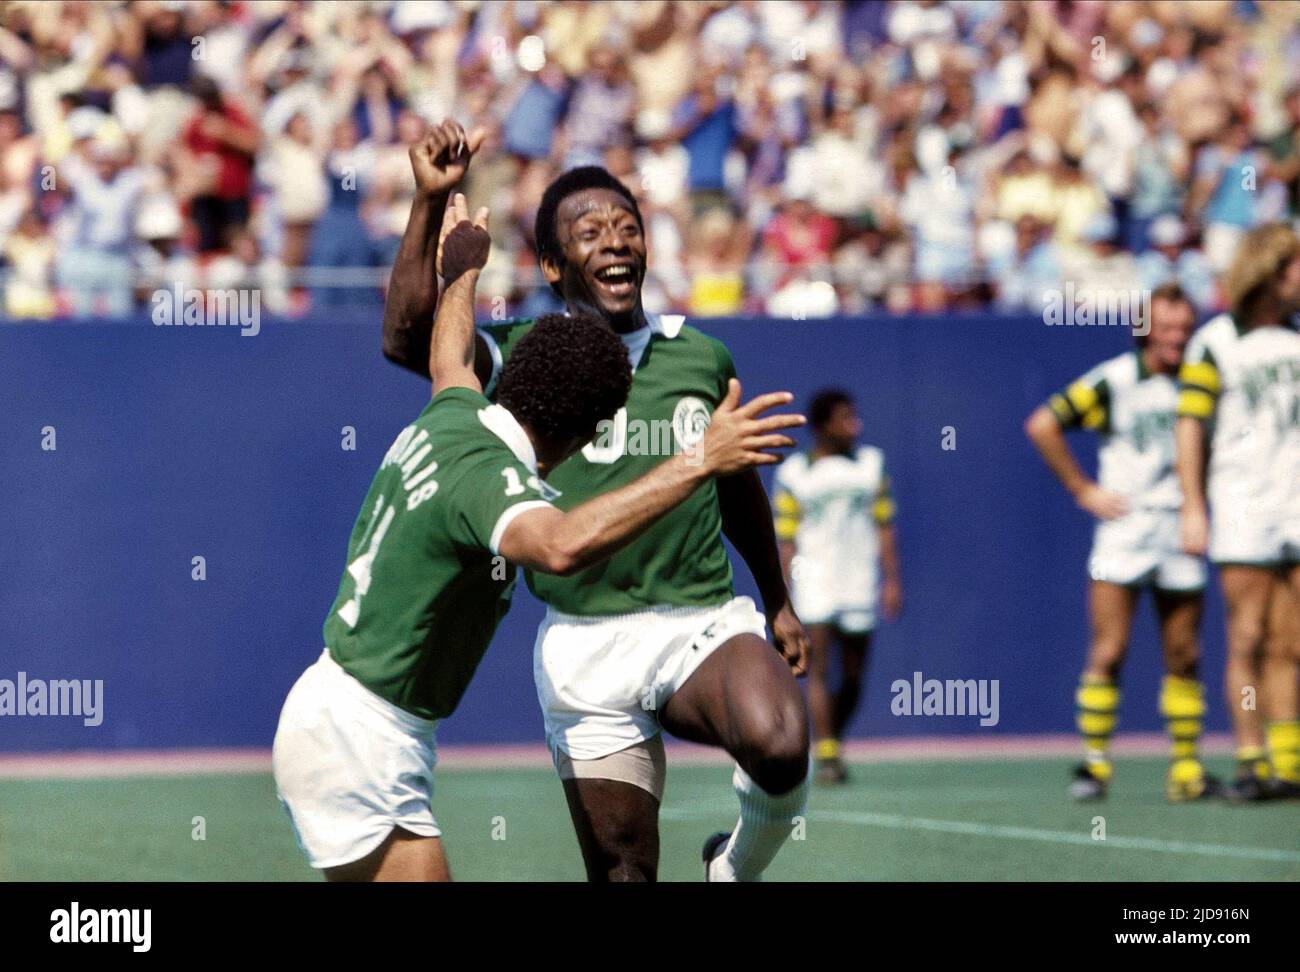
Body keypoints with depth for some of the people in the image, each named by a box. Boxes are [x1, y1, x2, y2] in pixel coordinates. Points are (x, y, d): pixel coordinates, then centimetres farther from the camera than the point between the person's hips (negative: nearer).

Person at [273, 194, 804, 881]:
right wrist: (698, 463, -50)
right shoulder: (490, 475, -25)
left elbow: (449, 356, 29)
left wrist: (465, 271, 47)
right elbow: (562, 545, -48)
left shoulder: (453, 414, 3)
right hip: (359, 745, -10)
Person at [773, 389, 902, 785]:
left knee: (854, 676, 4)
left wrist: (892, 581, 2)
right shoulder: (794, 473, 2)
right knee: (819, 667, -12)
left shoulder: (871, 463, 9)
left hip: (859, 585, 3)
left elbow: (884, 528, 9)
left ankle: (832, 744, 22)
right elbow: (786, 539, 2)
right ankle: (826, 756, -13)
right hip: (813, 584, -3)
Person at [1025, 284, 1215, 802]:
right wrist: (1083, 489, -4)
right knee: (1109, 652, -9)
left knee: (1183, 657, 3)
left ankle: (1186, 767, 10)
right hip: (1123, 531, -3)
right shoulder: (1113, 380, -4)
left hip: (1180, 534, 3)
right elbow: (1042, 426, -4)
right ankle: (1094, 763, -4)